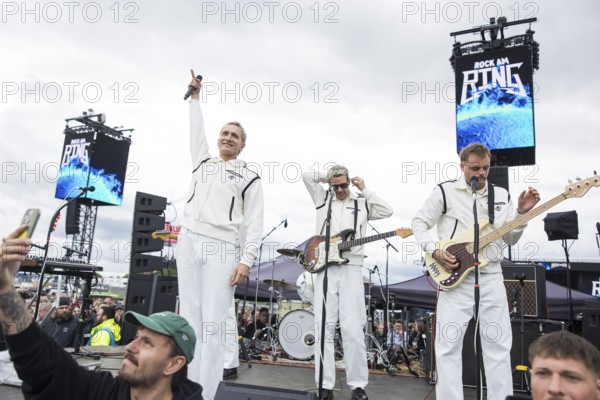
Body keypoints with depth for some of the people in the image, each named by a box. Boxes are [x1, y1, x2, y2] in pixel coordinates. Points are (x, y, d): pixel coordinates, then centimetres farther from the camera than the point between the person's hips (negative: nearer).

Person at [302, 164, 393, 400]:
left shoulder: (362, 203, 15)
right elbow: (306, 176, 11)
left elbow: (387, 211, 2)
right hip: (325, 268, 1)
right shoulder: (322, 198, 16)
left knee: (353, 329, -5)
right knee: (323, 327, -2)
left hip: (351, 268, -1)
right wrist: (328, 177, 16)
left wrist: (364, 190, 6)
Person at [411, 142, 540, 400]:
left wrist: (521, 213, -3)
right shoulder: (445, 192, -2)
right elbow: (419, 223, 1)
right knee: (448, 343, -2)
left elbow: (510, 239, 13)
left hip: (491, 277, 4)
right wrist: (434, 251, -13)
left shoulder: (501, 195, 11)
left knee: (498, 343, 9)